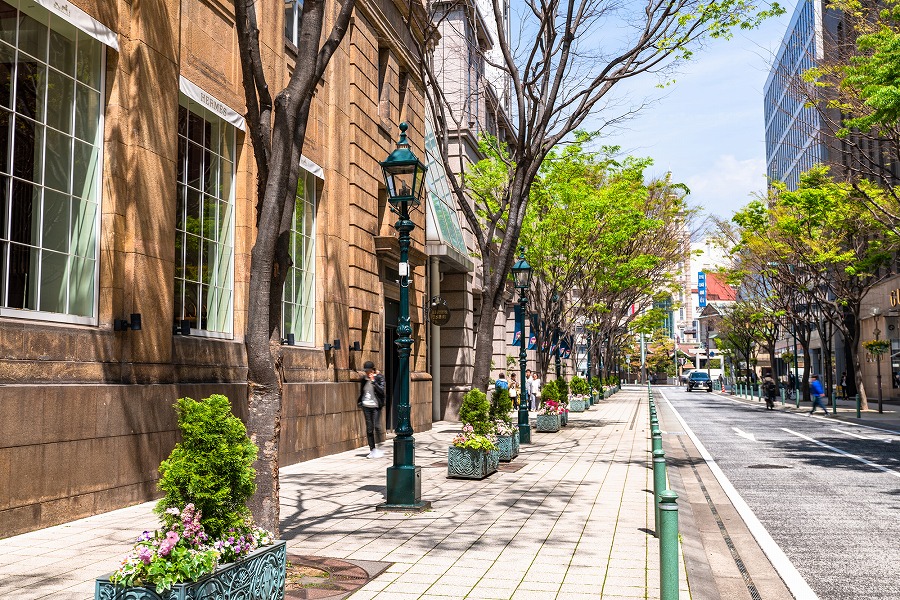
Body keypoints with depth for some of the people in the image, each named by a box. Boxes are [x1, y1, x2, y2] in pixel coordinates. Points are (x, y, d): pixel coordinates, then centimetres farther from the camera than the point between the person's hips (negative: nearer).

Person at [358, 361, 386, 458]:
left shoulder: (379, 377, -5)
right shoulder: (364, 379, 8)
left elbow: (381, 390, -17)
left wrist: (373, 381, -18)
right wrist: (359, 402, 9)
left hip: (376, 405, -4)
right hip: (366, 406, 4)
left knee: (377, 426, -12)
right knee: (369, 428, 6)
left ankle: (380, 448, -3)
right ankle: (372, 449, 14)